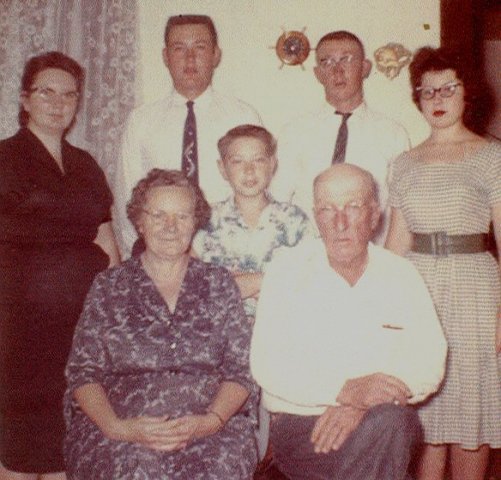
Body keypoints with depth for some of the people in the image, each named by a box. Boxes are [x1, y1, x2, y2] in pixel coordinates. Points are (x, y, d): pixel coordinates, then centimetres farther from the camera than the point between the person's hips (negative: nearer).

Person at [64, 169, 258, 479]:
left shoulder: (220, 285, 11)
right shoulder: (108, 287, 9)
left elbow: (240, 370, 6)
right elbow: (83, 373, 5)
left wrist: (210, 421, -12)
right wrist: (116, 427, -13)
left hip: (212, 425, 1)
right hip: (117, 432, -1)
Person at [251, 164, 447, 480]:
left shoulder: (402, 275, 6)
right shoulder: (287, 270, 0)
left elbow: (429, 362, -1)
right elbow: (266, 365, -9)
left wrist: (362, 404, -19)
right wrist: (346, 391, -23)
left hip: (386, 428, 3)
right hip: (300, 423, -3)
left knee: (390, 421, -32)